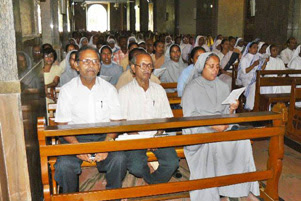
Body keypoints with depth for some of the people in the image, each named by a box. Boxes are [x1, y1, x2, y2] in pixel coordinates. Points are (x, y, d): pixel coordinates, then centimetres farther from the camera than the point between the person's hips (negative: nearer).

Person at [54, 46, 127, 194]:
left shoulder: (109, 89, 7)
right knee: (64, 165, -29)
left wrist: (107, 144, -14)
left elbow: (116, 122, 4)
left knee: (119, 159, -28)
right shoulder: (67, 90, 4)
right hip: (75, 137, 0)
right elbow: (62, 124, 1)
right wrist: (76, 146, -16)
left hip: (104, 136, 1)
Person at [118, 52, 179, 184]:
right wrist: (134, 135, -16)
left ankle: (153, 185, 7)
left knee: (172, 163, -22)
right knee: (136, 168, -27)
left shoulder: (159, 89, 15)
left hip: (157, 135, 3)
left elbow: (167, 116, 13)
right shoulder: (124, 91, 5)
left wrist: (160, 132, -5)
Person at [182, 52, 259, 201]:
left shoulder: (223, 87, 15)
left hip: (222, 127, 4)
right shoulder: (192, 88, 0)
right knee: (213, 144, -34)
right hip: (200, 130, -4)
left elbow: (226, 114, 13)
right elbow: (190, 117, -9)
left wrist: (231, 109, -11)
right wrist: (211, 125, -21)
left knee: (242, 140, -25)